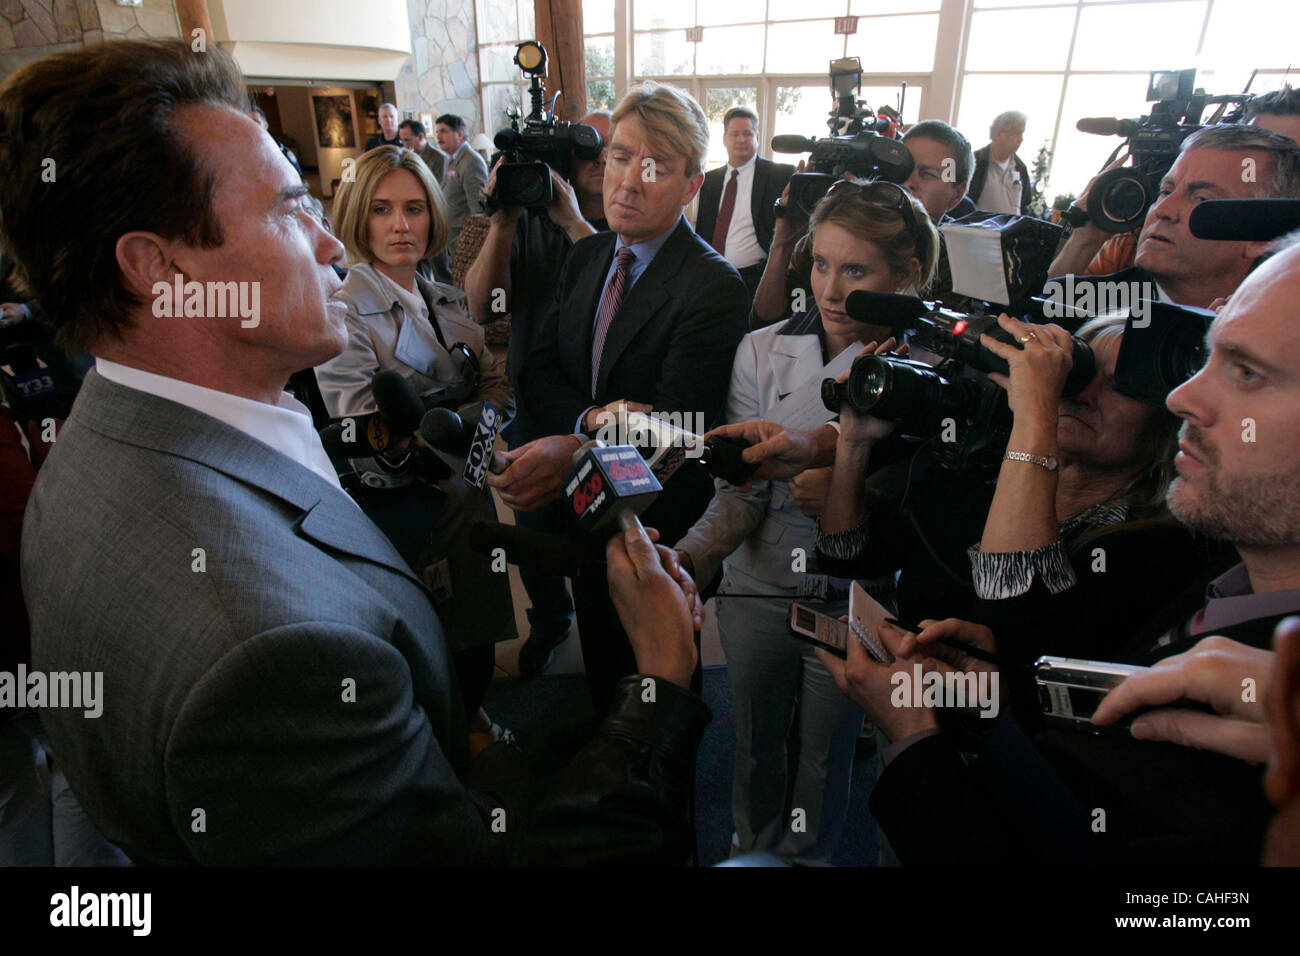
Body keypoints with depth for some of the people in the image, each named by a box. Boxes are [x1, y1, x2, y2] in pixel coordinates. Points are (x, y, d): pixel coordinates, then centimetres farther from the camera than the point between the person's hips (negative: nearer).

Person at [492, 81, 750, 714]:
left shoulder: (715, 287, -21)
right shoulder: (585, 256, 1)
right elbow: (536, 373, -2)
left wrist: (574, 454, -41)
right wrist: (591, 418, -22)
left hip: (660, 526, -6)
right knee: (600, 662, 28)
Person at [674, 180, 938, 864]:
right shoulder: (762, 352, -7)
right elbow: (742, 488, -9)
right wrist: (694, 552, -26)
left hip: (854, 602, -1)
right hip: (758, 589, 2)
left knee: (826, 756, 18)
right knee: (753, 743, 21)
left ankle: (808, 855, 50)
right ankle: (750, 847, 52)